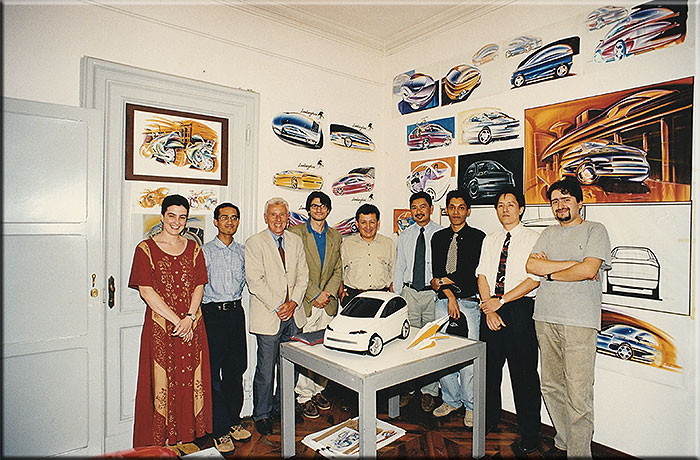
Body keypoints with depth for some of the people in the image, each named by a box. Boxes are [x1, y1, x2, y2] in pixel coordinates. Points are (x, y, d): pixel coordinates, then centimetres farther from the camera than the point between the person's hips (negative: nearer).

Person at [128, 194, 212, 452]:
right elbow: (146, 291, -9)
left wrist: (189, 317, -10)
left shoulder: (193, 248, 9)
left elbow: (199, 286, 5)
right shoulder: (146, 248, -2)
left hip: (191, 326, 3)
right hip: (160, 326, -3)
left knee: (189, 380, 9)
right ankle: (162, 440, 22)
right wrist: (175, 319, -13)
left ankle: (185, 436, 26)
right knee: (161, 381, 5)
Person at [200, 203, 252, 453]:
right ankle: (220, 430, 14)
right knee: (213, 372, 1)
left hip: (236, 312, 4)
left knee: (236, 369, 11)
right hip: (212, 313, -4)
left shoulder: (242, 251, 10)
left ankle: (233, 421, 28)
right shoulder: (205, 251, -2)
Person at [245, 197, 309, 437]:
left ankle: (281, 407, 32)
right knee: (266, 369, 3)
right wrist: (277, 306, -14)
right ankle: (261, 414, 23)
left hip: (293, 315, 5)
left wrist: (294, 302, -5)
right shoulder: (255, 242, -5)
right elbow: (254, 280, -11)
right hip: (268, 316, -4)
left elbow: (303, 275, 9)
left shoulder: (296, 241, 10)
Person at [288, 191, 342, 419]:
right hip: (305, 302, -4)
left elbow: (338, 269, 13)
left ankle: (318, 390, 26)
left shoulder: (335, 236, 13)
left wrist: (329, 293, -3)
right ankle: (304, 396, 15)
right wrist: (315, 295, -10)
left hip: (329, 303, 4)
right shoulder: (297, 232, -1)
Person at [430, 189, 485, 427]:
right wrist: (449, 294, -9)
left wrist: (443, 280, -6)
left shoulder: (478, 237, 1)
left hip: (468, 302, -4)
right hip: (442, 302, 4)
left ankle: (470, 406, 18)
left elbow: (474, 273, -8)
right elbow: (436, 273, 5)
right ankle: (451, 400, 27)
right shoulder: (438, 238, 12)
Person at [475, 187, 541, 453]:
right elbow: (482, 275, 7)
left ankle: (529, 433, 20)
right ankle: (490, 419, 31)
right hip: (491, 308, 4)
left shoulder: (533, 239, -1)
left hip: (520, 310, -4)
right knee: (488, 367, 12)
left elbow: (535, 279, -10)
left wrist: (501, 301, -13)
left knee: (524, 372, 2)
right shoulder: (489, 241, 13)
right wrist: (489, 309, -6)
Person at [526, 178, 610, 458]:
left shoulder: (595, 230, 3)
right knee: (551, 387, 10)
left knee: (578, 395, -4)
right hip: (546, 318, 5)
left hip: (579, 321, -4)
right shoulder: (549, 233, 17)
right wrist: (574, 264, -6)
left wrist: (550, 272, 0)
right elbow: (532, 266, 2)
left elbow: (589, 270, -12)